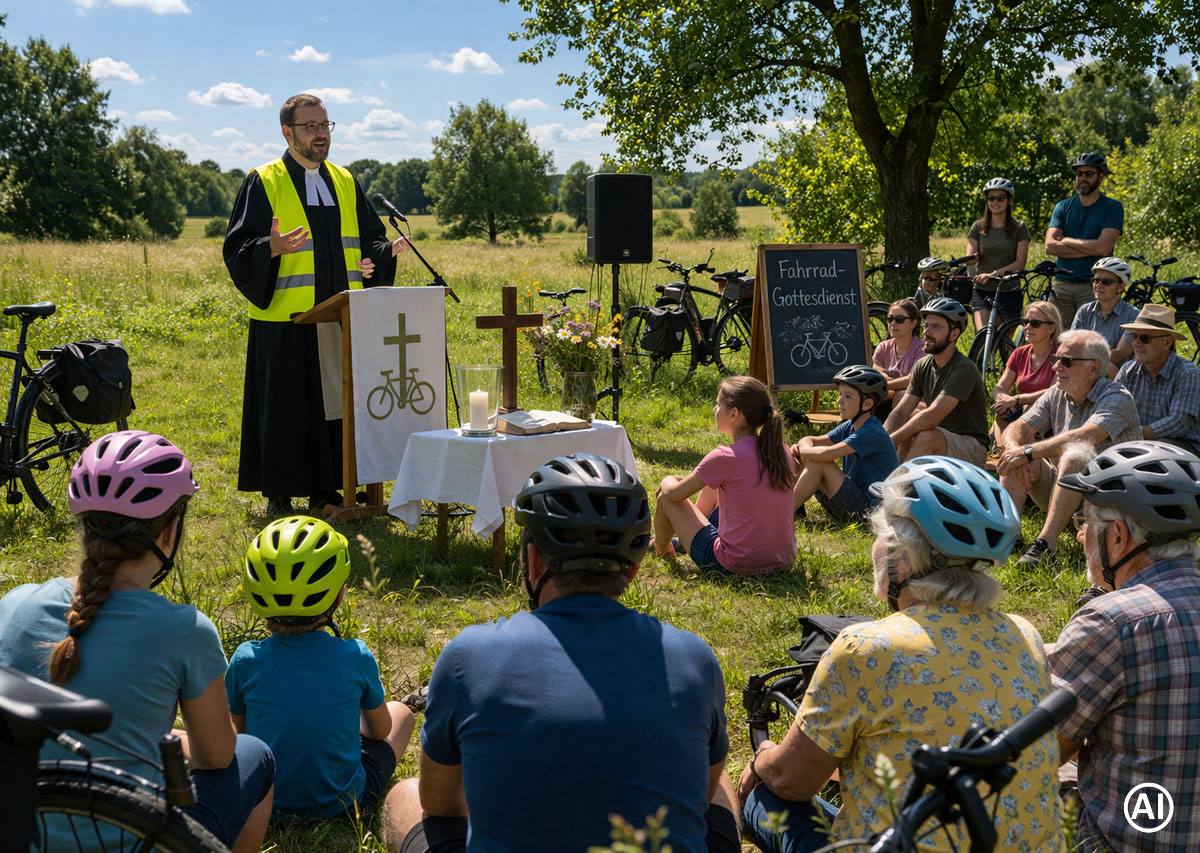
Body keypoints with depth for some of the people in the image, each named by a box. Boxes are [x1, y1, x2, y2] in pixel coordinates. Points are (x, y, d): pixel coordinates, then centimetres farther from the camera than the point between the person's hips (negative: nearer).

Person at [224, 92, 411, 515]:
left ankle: (325, 488, 16)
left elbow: (370, 237, 17)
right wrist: (271, 248, -28)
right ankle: (280, 495, 9)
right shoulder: (263, 184, -1)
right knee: (285, 410, -1)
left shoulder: (344, 182, 14)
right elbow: (238, 248, -7)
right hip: (286, 324, -5)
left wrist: (386, 251, -5)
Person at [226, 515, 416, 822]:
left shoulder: (246, 660, -18)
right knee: (401, 713, 24)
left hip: (267, 805, 2)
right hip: (343, 803, -1)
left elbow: (239, 728, 1)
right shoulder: (356, 658, -19)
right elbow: (381, 730, -1)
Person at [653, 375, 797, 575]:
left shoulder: (724, 458, -18)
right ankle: (684, 539, 49)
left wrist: (669, 481, 20)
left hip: (733, 565, -7)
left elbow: (673, 494, -5)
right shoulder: (782, 452, -1)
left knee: (666, 496, 12)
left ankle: (661, 547, 41)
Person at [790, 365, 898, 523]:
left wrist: (801, 450, -11)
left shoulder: (872, 433, -20)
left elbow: (826, 454, -30)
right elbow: (810, 440, 13)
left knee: (819, 463, -20)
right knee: (803, 462, 5)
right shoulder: (849, 427, 9)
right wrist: (799, 447, -12)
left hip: (870, 508, -10)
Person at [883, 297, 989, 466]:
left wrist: (891, 441, -30)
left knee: (927, 435, -32)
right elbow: (900, 412, -3)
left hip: (972, 448, -7)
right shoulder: (923, 366, 4)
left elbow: (932, 416, -30)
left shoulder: (964, 370, -20)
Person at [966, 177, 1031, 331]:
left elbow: (1020, 263, -7)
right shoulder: (979, 227, 8)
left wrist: (993, 274, -21)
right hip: (982, 291, 1)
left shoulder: (1019, 228, 2)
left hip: (1009, 293, -1)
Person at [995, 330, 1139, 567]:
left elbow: (1083, 437, -29)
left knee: (1074, 457, -35)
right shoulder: (1056, 395, 8)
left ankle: (1046, 543, -40)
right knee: (1013, 458, -14)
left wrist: (1028, 452, -31)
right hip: (1060, 488, 6)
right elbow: (1016, 429, -1)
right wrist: (1014, 448, -25)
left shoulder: (1117, 398, -12)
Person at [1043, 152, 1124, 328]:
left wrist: (1067, 241, -2)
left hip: (1093, 285, -3)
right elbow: (1050, 246, -2)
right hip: (1061, 285, 3)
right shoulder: (1063, 207, 11)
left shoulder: (1112, 208, 1)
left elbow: (1104, 247, -13)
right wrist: (1090, 249, -9)